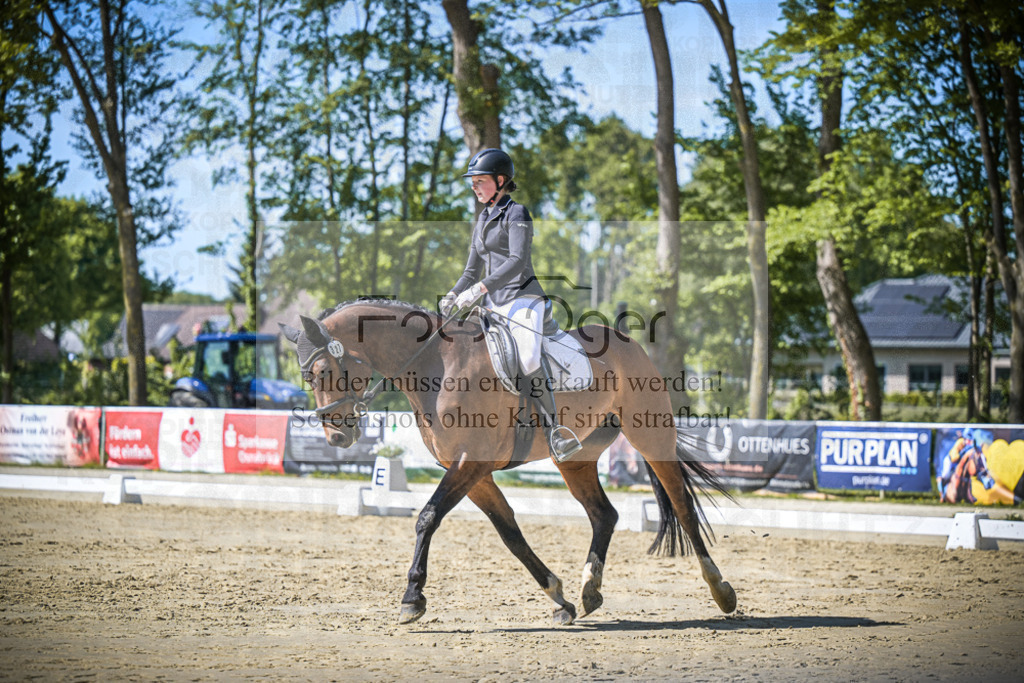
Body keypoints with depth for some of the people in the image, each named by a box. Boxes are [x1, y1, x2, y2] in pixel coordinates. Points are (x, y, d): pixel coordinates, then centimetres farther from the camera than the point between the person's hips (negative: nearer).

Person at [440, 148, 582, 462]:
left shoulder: (516, 214, -4)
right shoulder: (483, 220, 21)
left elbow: (517, 261, -19)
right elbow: (473, 270, 24)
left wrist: (480, 288, -28)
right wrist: (454, 295, 4)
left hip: (522, 298, -9)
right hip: (493, 305, 9)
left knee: (527, 360, -29)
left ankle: (554, 429, -27)